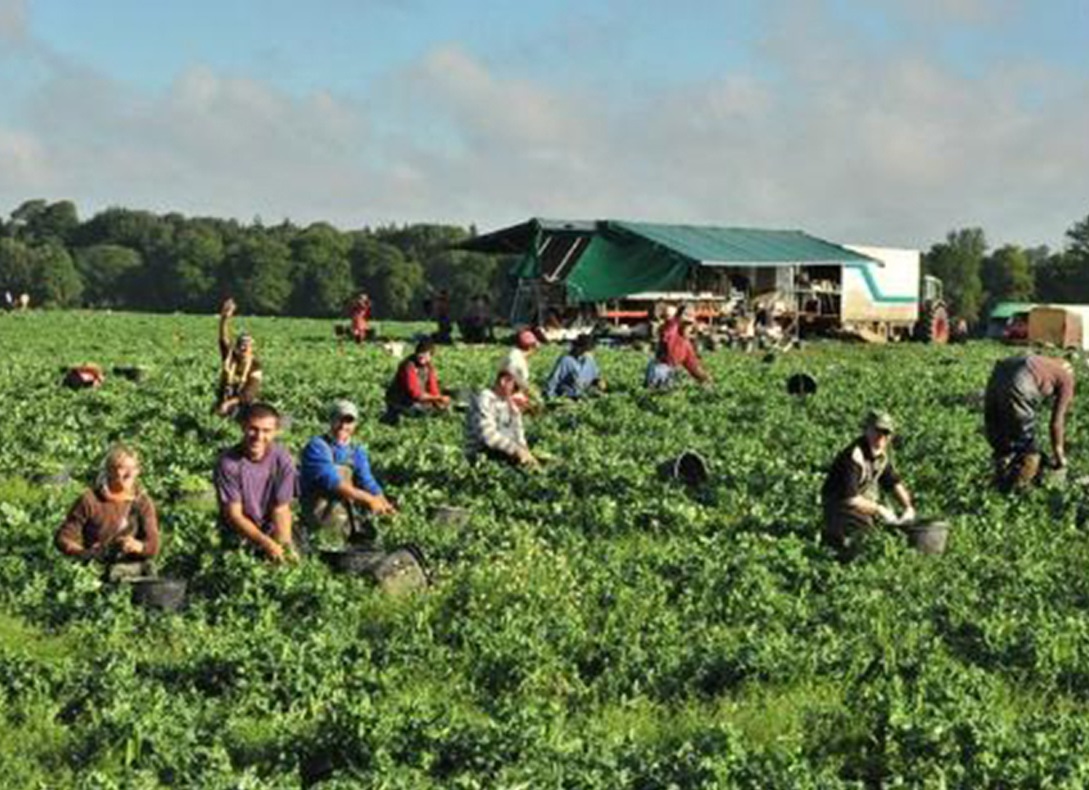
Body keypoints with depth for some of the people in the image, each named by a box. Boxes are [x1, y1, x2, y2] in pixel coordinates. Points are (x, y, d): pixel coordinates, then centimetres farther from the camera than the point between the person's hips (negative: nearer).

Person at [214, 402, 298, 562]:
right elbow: (234, 515, -17)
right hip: (241, 535, -2)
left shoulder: (282, 460, -11)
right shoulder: (228, 462, -18)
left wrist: (283, 544, -28)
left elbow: (281, 509, -9)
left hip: (271, 531, 2)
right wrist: (267, 544, -29)